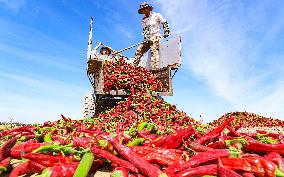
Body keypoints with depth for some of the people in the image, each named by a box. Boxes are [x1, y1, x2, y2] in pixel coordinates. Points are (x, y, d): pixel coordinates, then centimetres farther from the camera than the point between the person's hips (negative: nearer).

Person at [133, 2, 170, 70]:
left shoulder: (157, 15, 8)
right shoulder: (143, 19, 19)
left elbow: (165, 23, 9)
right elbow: (144, 29, 15)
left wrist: (166, 31, -2)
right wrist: (145, 36, -2)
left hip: (155, 36, -6)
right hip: (148, 38, 6)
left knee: (154, 50, -25)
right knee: (139, 50, -3)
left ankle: (154, 68, -35)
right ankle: (134, 66, 1)